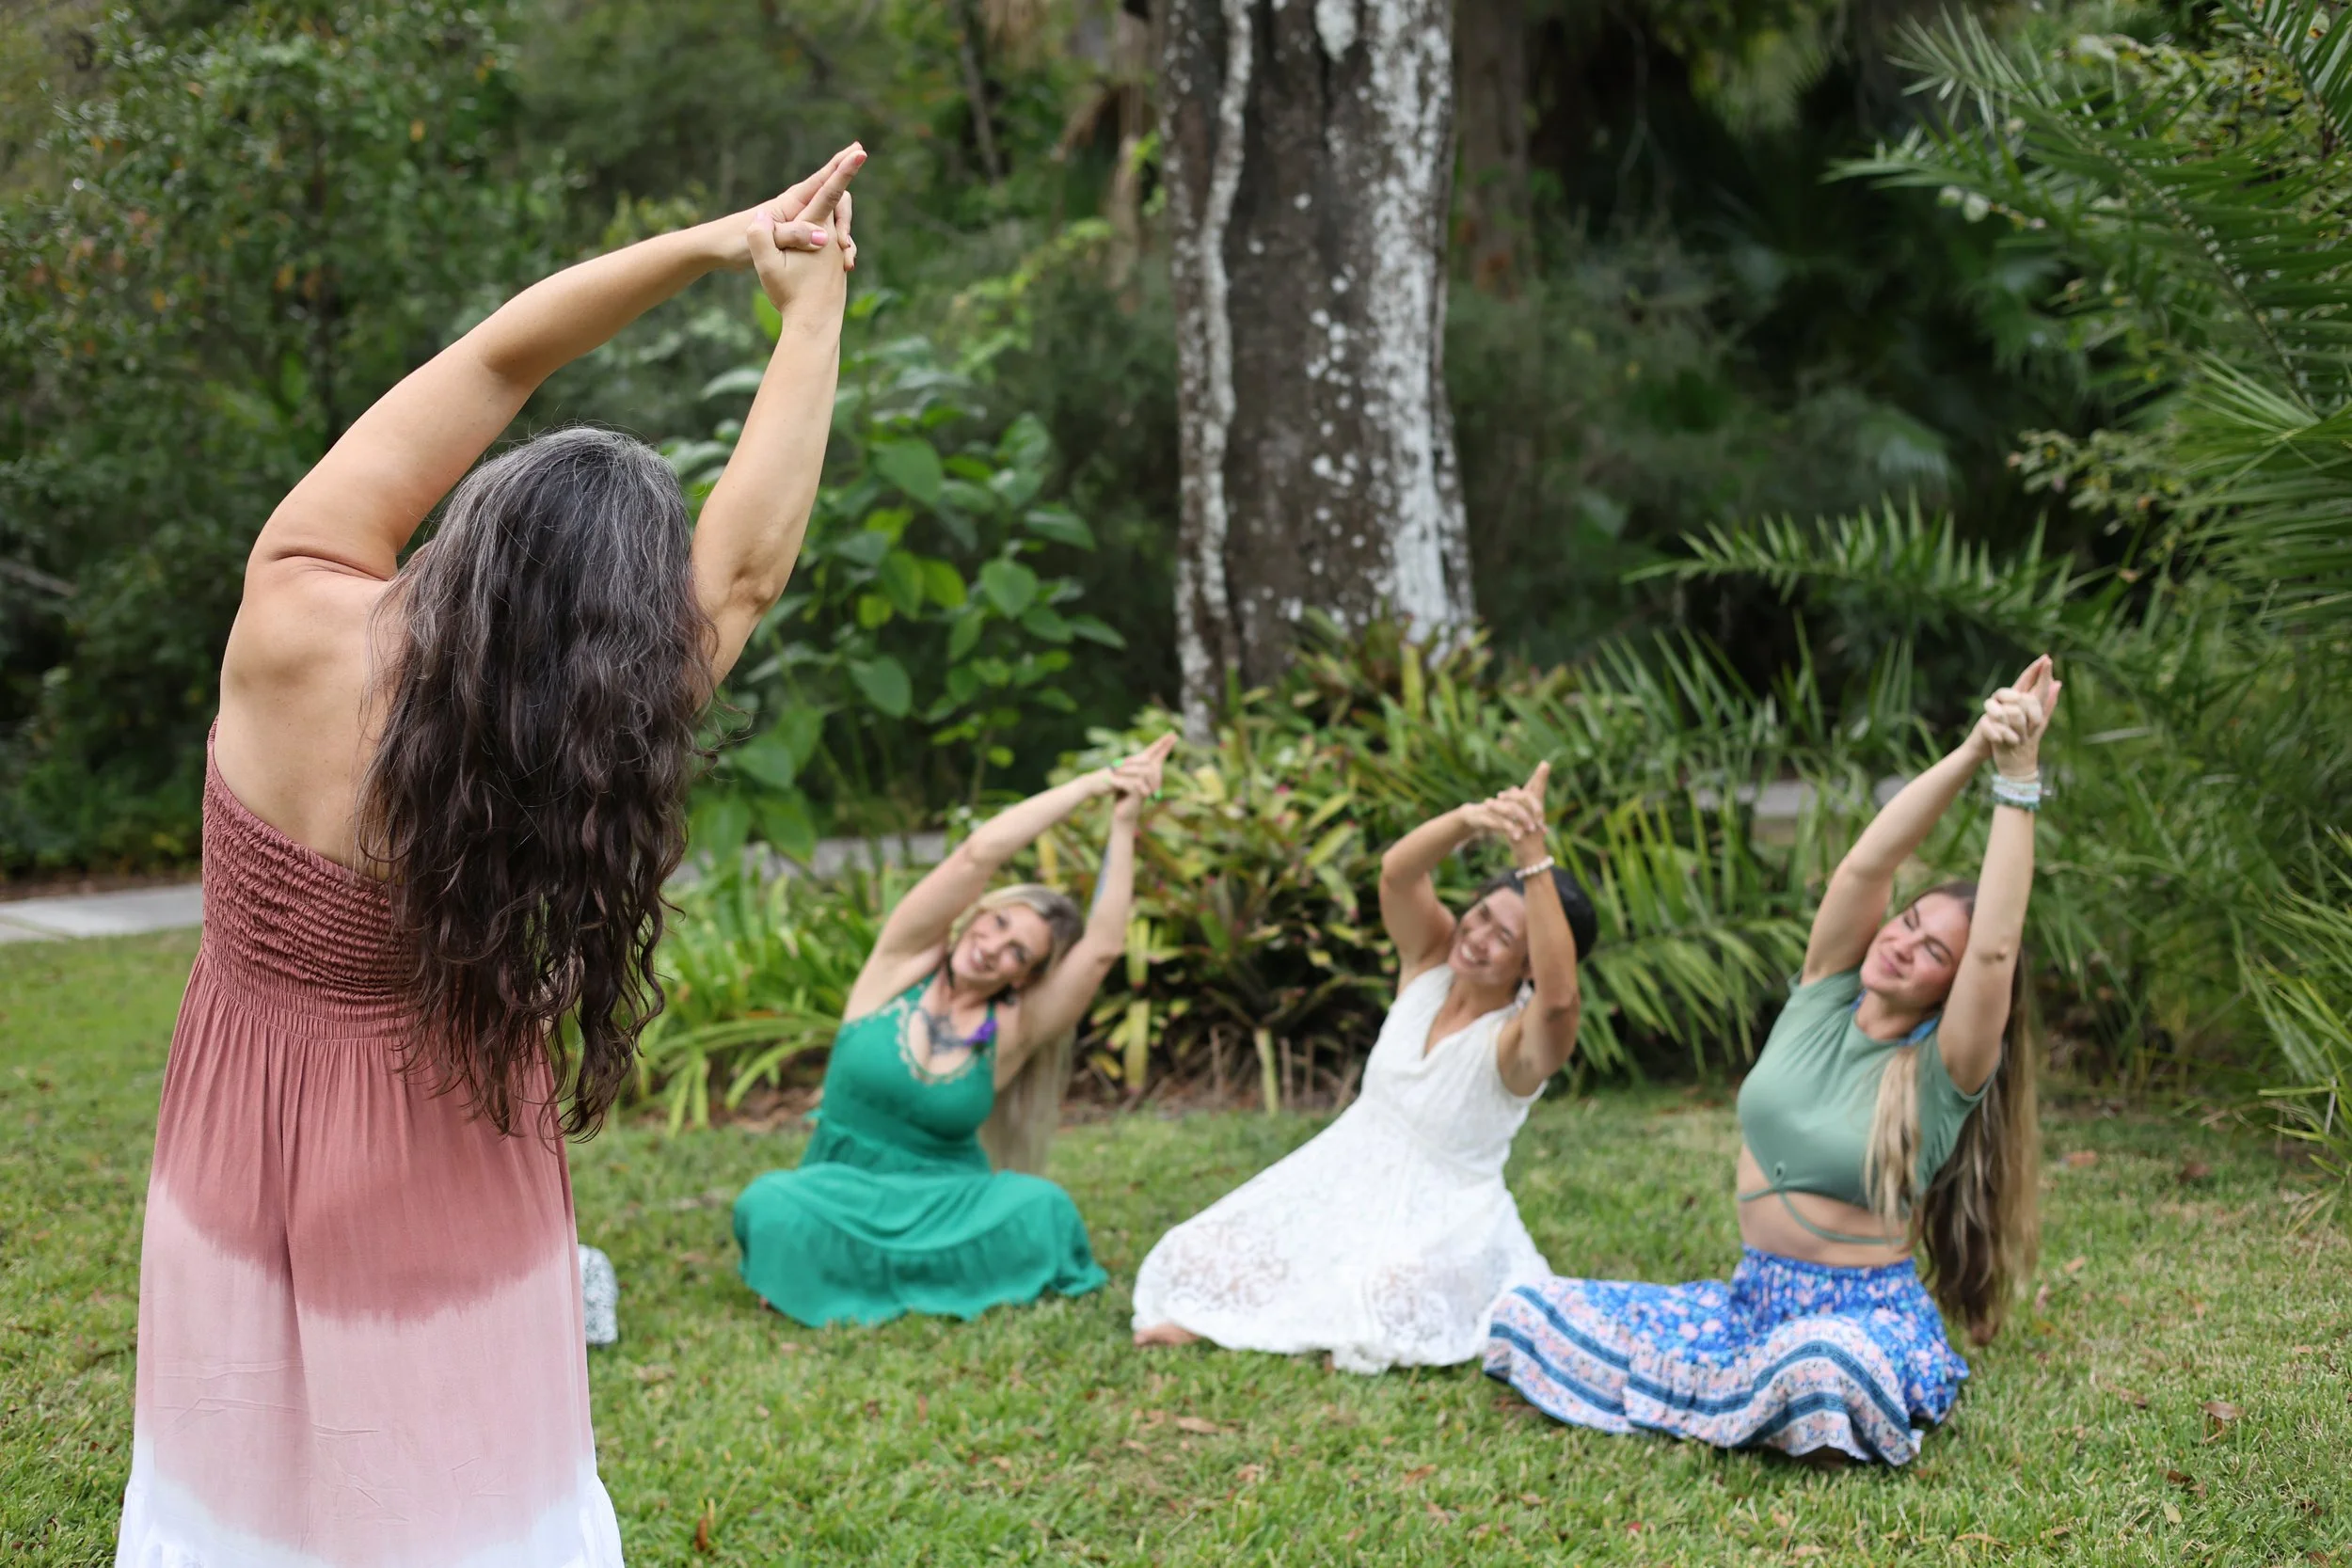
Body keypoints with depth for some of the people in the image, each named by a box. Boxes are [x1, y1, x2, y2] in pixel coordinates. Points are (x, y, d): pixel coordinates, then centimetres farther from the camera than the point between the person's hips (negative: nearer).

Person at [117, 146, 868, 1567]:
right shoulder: (585, 744, -26)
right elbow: (752, 563, -14)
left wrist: (713, 243, -14)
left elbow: (498, 358, -15)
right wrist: (814, 309, -6)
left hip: (237, 1161, 3)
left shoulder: (291, 622, -21)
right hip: (436, 1176, -3)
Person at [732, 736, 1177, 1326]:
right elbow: (979, 853, -16)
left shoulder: (1012, 1031, -1)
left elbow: (1103, 947, -15)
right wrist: (1093, 783, -18)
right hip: (840, 1189, -1)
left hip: (945, 1203, 1)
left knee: (1041, 1208, -29)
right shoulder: (902, 965, -3)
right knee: (770, 1207, -34)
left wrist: (1123, 826, -18)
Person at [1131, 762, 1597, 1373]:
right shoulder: (1431, 957, -5)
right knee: (1195, 1258, -10)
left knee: (1394, 1299, -37)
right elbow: (1396, 871, -25)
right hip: (1346, 1180, 5)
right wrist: (1471, 820, -46)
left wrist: (1534, 855, -51)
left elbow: (1559, 995, -46)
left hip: (1443, 1221, -4)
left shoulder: (1520, 1039, -20)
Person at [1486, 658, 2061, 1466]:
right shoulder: (1825, 996, 1)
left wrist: (2018, 779, -32)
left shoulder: (1944, 1073, -12)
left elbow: (1994, 948, -30)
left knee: (1821, 1361, -45)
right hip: (1750, 1298, 7)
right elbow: (1865, 867, -15)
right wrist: (1973, 750, -26)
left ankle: (1833, 1429, -5)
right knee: (1529, 1309, 3)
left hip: (1860, 1314, -6)